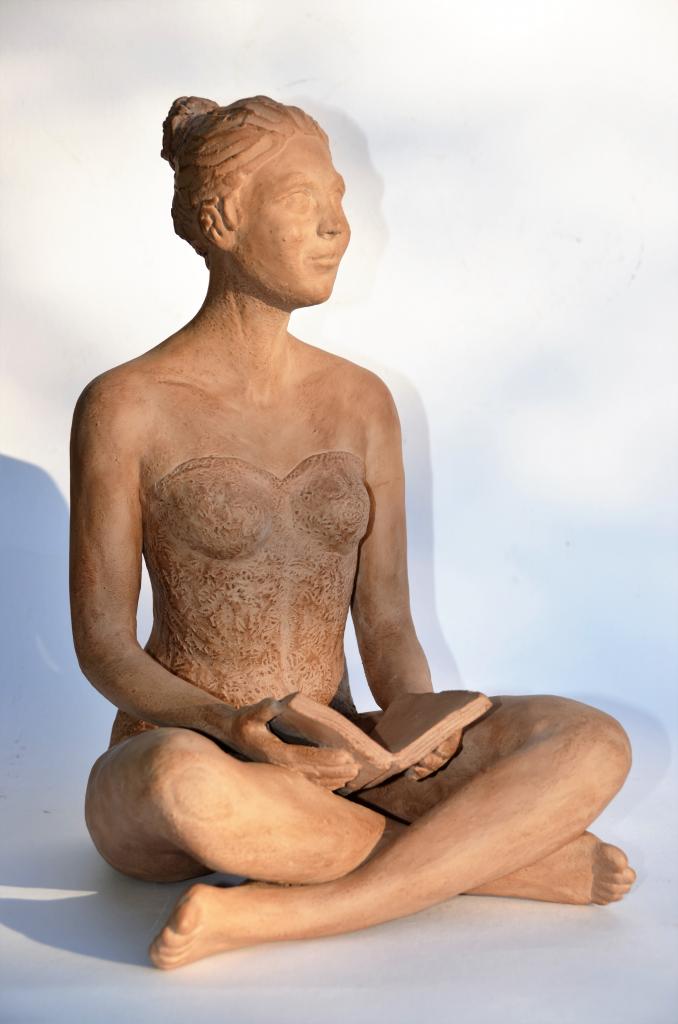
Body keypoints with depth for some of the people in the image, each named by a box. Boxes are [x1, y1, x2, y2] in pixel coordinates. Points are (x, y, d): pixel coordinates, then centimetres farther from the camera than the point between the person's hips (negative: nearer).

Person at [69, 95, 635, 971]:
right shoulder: (126, 407, -6)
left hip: (332, 767, 3)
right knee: (186, 781, -41)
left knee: (593, 746, -18)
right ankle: (506, 850, -19)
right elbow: (102, 643, -6)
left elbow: (386, 624, 6)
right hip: (182, 745, -3)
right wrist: (232, 727, -24)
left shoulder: (361, 403, 7)